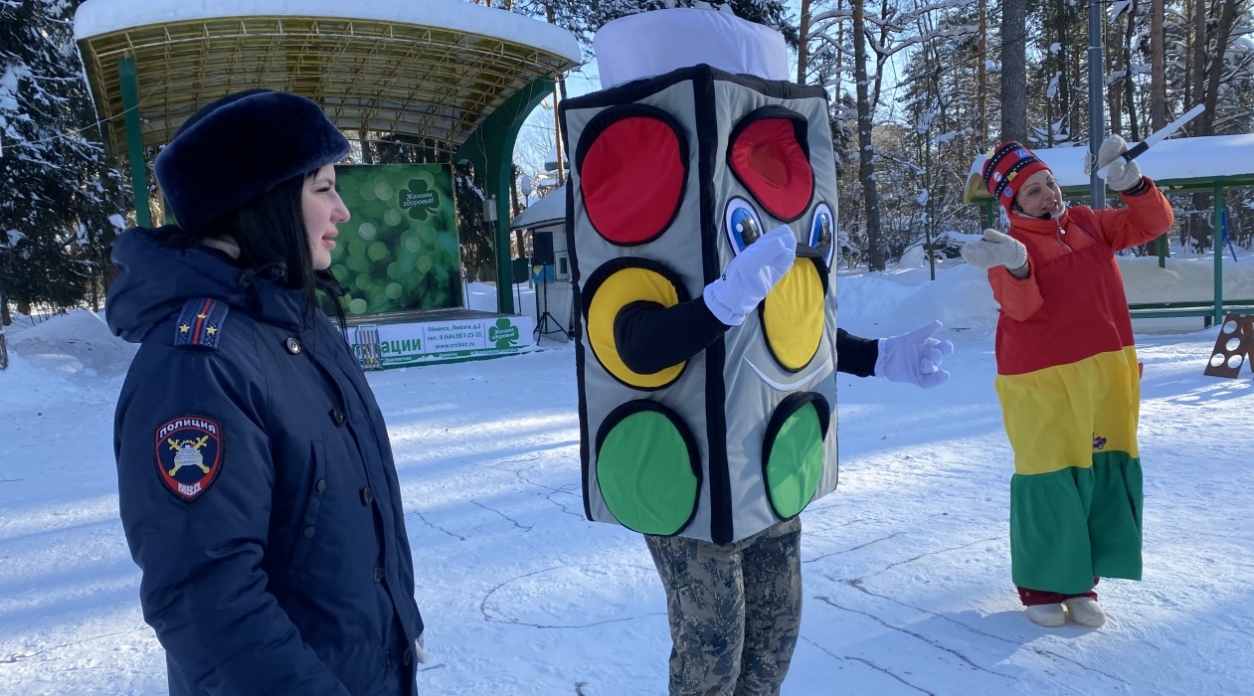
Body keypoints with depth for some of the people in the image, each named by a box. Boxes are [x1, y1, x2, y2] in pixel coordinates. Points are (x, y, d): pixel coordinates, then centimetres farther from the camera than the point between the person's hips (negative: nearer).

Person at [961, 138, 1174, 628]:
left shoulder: (1089, 222, 11)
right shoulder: (1011, 245, -8)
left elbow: (1154, 223, 11)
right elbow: (1020, 306, -23)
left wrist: (1129, 181, -6)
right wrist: (1015, 267, -44)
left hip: (1107, 375, 6)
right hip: (1043, 384, -6)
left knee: (1106, 475, 9)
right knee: (1050, 481, -2)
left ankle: (1082, 582, 24)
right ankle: (1042, 586, 16)